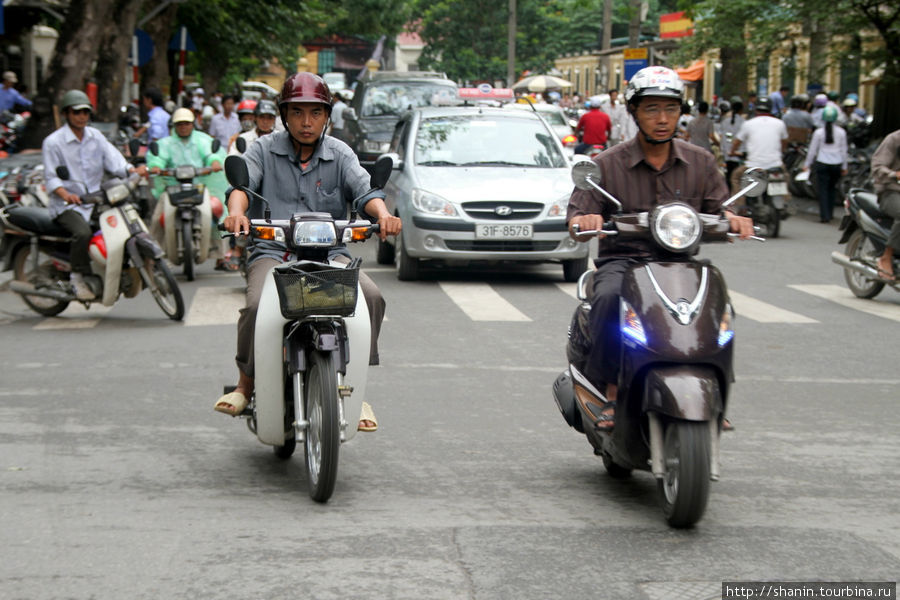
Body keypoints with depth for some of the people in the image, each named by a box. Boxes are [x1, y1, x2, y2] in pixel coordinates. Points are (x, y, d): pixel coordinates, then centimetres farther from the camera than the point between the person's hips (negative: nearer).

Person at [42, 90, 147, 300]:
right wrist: (66, 194, -30)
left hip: (95, 201, 6)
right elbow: (51, 176, -10)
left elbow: (113, 159, 0)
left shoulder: (96, 136, 12)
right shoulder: (53, 142, -4)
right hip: (67, 205, -6)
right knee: (83, 232, -33)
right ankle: (78, 276, -17)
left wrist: (134, 170, -20)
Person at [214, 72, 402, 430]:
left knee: (371, 297, -26)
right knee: (257, 305, -31)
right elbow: (242, 184, -8)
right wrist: (237, 212, -31)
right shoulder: (263, 150, 9)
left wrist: (383, 214, -26)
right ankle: (246, 381, -3)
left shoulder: (340, 155, 12)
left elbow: (364, 191, -3)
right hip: (272, 252, -1)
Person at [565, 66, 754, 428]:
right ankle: (610, 388, -22)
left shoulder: (700, 163, 11)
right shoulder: (607, 164, 3)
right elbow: (576, 217, -2)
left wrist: (733, 219, -17)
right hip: (623, 259, -2)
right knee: (609, 297, -36)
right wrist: (584, 221, -27)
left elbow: (717, 209, 8)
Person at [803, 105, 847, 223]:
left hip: (822, 164, -2)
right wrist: (844, 167, 14)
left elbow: (812, 150, 1)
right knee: (832, 188, 16)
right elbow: (844, 150, 6)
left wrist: (807, 164, 11)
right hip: (837, 164, 2)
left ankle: (824, 215, -8)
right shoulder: (841, 132, 0)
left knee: (823, 189, 0)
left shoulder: (818, 132, -4)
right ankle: (829, 213, 21)